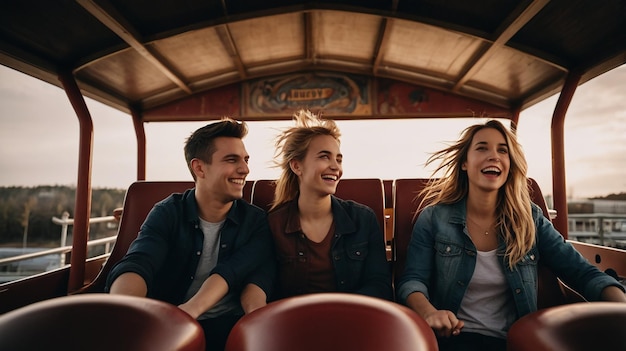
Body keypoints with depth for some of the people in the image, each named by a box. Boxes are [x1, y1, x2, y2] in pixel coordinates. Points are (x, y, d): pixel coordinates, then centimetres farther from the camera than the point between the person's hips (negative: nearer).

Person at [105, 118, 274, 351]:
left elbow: (256, 274, -16)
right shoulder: (167, 213, -2)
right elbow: (136, 265, -18)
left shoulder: (256, 220, 0)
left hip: (228, 324, 0)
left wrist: (191, 310, -35)